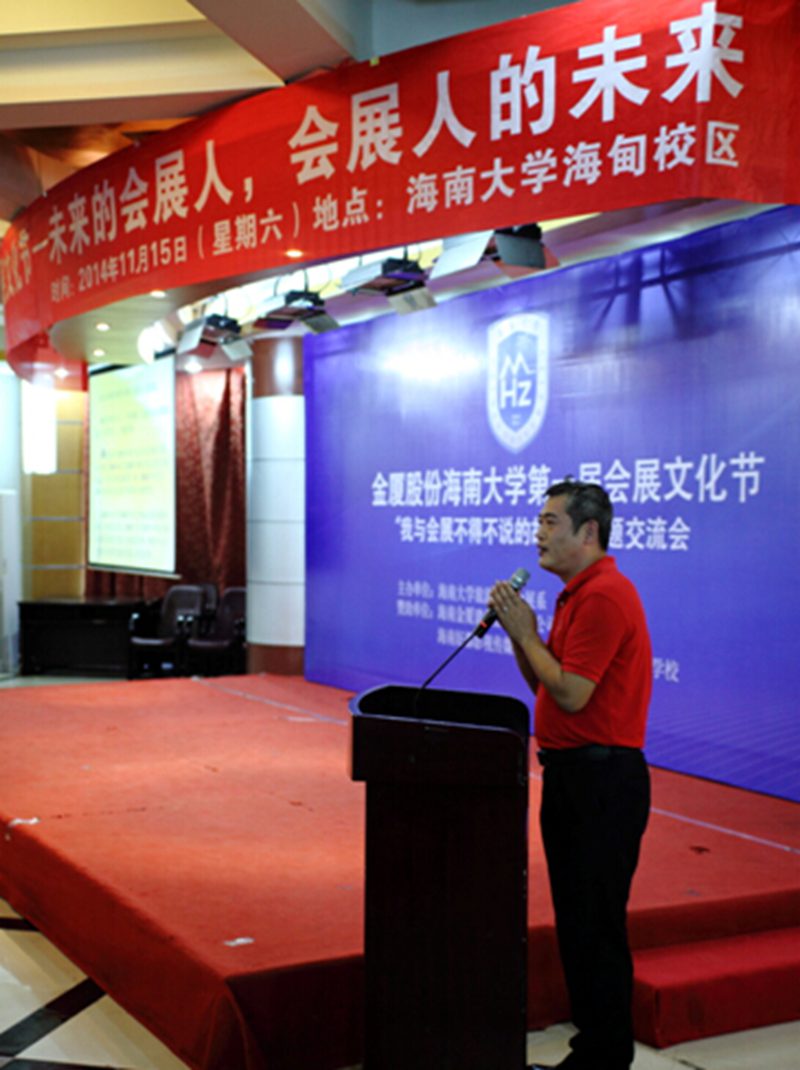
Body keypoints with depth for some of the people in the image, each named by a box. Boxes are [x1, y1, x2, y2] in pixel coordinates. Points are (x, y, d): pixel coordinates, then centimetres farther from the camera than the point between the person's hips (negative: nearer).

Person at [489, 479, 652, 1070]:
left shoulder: (604, 596, -17)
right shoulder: (580, 594, 16)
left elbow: (571, 693, -22)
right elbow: (545, 684, 18)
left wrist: (526, 633, -10)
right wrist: (519, 631, 3)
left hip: (601, 779, -10)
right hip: (573, 773, 11)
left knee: (596, 925, -2)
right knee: (576, 921, 16)